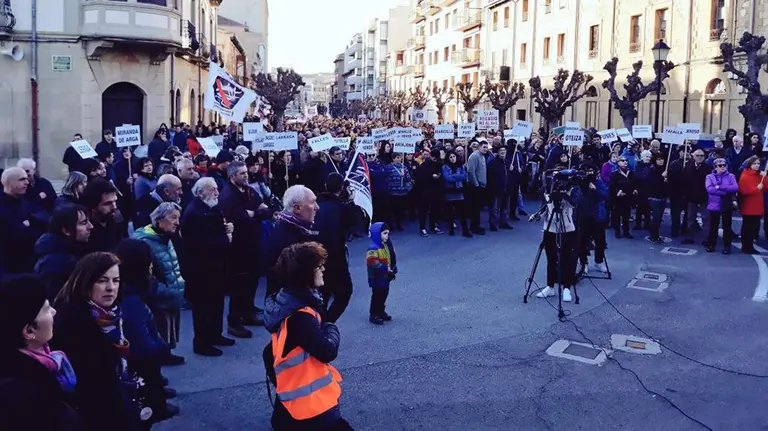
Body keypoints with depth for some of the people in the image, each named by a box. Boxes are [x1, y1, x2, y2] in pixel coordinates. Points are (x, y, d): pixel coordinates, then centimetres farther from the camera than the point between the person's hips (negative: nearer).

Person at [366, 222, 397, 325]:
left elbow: (392, 259, 15)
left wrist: (393, 270, 8)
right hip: (377, 278, -9)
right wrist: (385, 268, -26)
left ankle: (381, 312, 32)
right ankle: (373, 315, 10)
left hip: (386, 276, 9)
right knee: (377, 296, -1)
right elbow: (372, 263, -30)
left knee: (384, 295, 18)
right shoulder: (373, 248, -22)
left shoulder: (386, 245, 7)